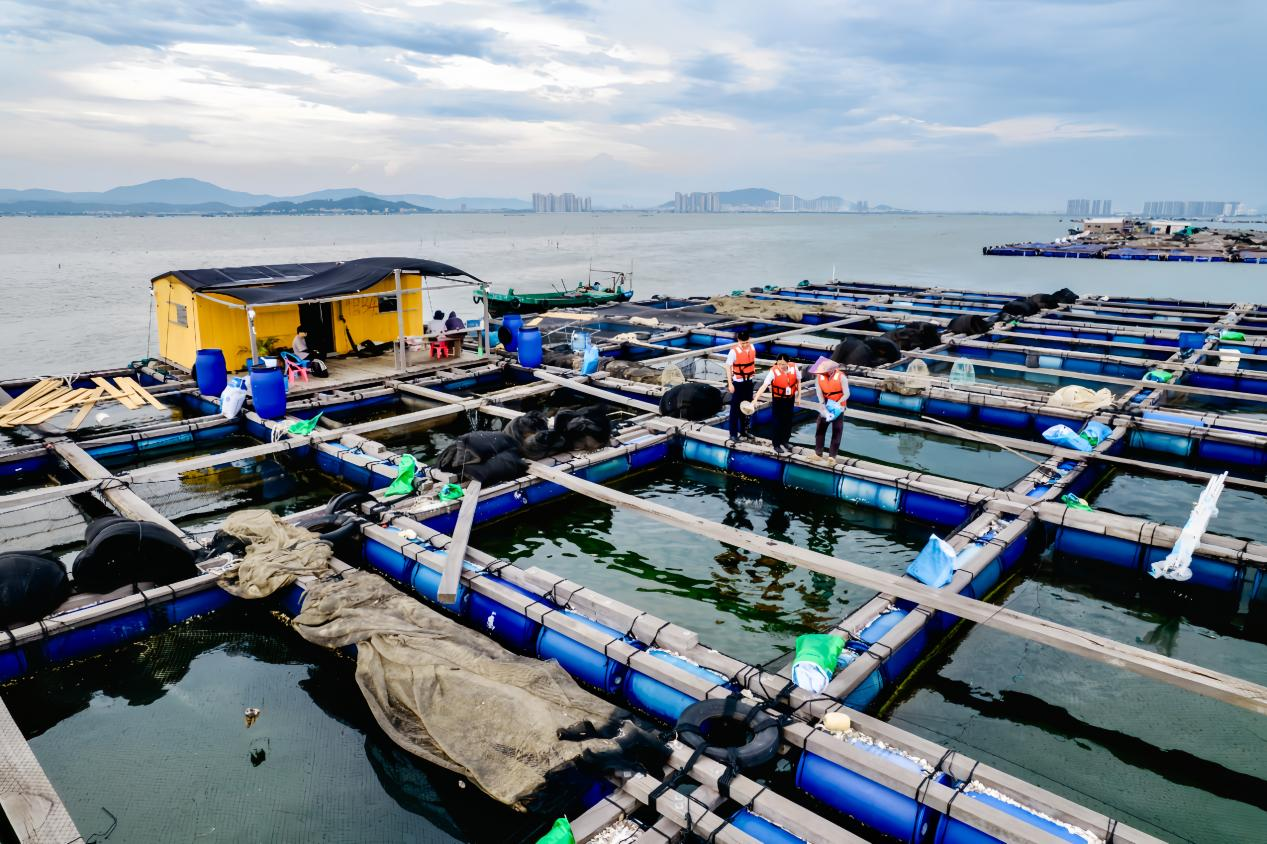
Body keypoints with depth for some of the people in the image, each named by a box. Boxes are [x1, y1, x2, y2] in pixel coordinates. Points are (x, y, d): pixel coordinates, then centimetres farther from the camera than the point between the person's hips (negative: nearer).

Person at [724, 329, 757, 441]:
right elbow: (728, 367, -15)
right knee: (735, 408, 1)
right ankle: (733, 434, 9)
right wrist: (730, 384, -17)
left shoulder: (752, 348, -3)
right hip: (738, 382, -6)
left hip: (749, 381, 6)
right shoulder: (734, 351, -19)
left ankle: (744, 430, 29)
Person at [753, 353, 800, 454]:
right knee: (778, 422, 2)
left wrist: (799, 397, 6)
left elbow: (798, 382, 3)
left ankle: (784, 442, 31)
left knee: (788, 421, 14)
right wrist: (755, 399, -39)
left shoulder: (794, 368, -14)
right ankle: (776, 444, 16)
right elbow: (764, 385, -29)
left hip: (790, 399, 3)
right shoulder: (773, 371, -24)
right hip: (778, 400, -3)